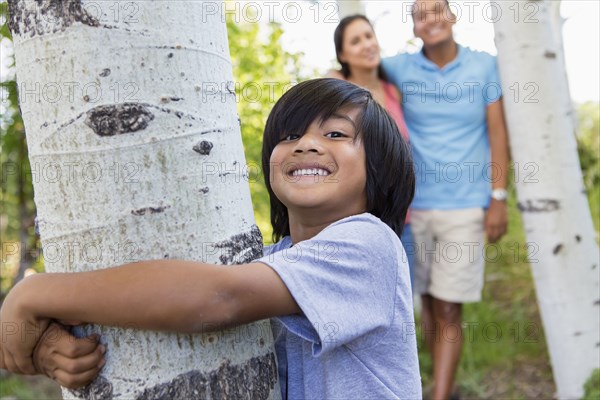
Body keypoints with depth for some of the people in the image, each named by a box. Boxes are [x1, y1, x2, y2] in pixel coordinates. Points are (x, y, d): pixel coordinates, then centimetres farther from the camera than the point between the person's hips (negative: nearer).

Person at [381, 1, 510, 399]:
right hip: (414, 206, 2)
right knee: (429, 301, 11)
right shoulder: (399, 68, 1)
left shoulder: (484, 65, 1)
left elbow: (497, 134, 1)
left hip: (464, 208, -2)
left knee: (448, 310, -4)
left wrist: (499, 198, -4)